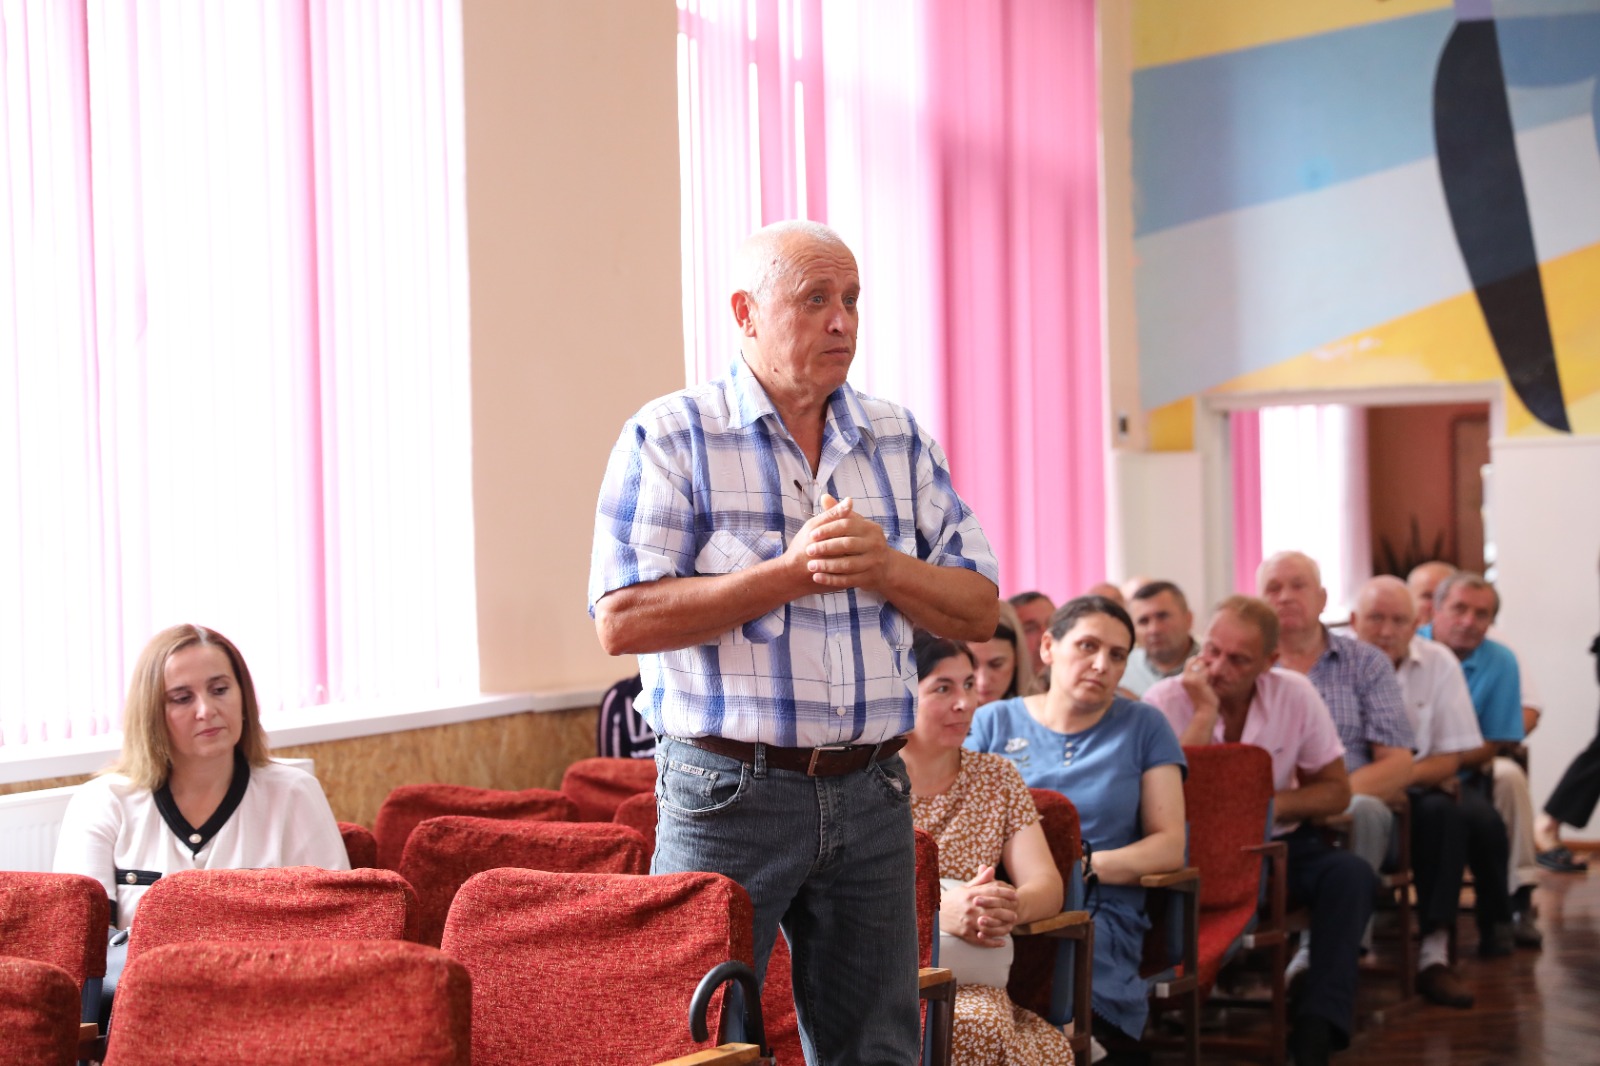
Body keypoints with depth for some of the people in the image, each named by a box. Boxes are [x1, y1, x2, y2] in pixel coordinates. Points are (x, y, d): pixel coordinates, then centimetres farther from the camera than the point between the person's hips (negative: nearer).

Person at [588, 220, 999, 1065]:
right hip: (728, 794, -4)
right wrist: (792, 572, -18)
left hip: (870, 796, 5)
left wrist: (884, 567, -11)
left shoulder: (901, 442, 11)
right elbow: (623, 621, -13)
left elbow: (977, 613, 9)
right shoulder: (668, 438, -4)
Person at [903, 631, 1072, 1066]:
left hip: (971, 982, 4)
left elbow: (1047, 884, 4)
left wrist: (1013, 906, -22)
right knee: (984, 1027, -36)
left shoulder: (998, 777, 16)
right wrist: (942, 912, -31)